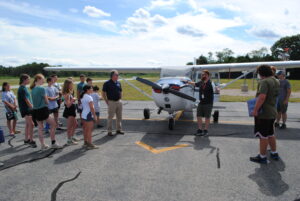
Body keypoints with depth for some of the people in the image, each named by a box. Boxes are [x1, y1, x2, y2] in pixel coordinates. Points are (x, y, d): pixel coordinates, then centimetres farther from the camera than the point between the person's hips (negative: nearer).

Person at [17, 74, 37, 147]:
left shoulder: (24, 87, 13)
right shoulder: (22, 88, -16)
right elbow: (26, 100, -18)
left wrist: (31, 107, 15)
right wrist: (32, 107, -14)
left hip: (28, 108, 10)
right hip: (26, 109, -10)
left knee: (28, 124, 15)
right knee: (31, 124, -10)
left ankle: (26, 139, 25)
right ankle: (31, 140, -4)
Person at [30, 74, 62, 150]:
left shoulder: (33, 89, 9)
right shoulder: (41, 88, -14)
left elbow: (34, 100, 15)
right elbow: (46, 101, -9)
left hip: (36, 110, 8)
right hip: (42, 110, -8)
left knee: (40, 128, 12)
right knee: (53, 124, 4)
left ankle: (43, 145, 18)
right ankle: (53, 143, 6)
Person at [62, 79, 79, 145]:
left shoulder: (69, 93, 10)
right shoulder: (67, 94, -19)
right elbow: (68, 105, -26)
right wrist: (73, 100, -33)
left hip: (72, 111, 11)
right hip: (69, 112, -11)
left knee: (75, 124, 23)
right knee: (69, 126, -1)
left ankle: (72, 137, 36)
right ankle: (69, 140, 9)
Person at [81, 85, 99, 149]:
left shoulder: (82, 96, 10)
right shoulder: (89, 97, -17)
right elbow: (91, 108, -20)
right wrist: (94, 115, -14)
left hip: (83, 114, 9)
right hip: (89, 115, -9)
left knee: (85, 129, 16)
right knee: (89, 130, -3)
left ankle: (85, 142, 25)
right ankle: (89, 144, 2)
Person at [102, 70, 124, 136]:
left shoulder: (118, 83, 10)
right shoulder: (107, 83, -8)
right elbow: (103, 93, -5)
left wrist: (120, 99, 12)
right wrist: (107, 102, -7)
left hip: (119, 102, 6)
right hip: (111, 102, -6)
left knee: (119, 116, 11)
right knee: (110, 117, 0)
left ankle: (119, 129, 24)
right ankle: (109, 131, 9)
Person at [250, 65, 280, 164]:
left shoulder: (265, 82, -19)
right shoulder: (276, 81, 11)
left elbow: (262, 97, -29)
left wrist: (255, 110, -24)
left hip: (263, 113, -9)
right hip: (272, 112, 9)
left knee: (263, 136, 1)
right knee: (271, 134, 22)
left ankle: (262, 157, 10)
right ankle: (274, 153, 34)